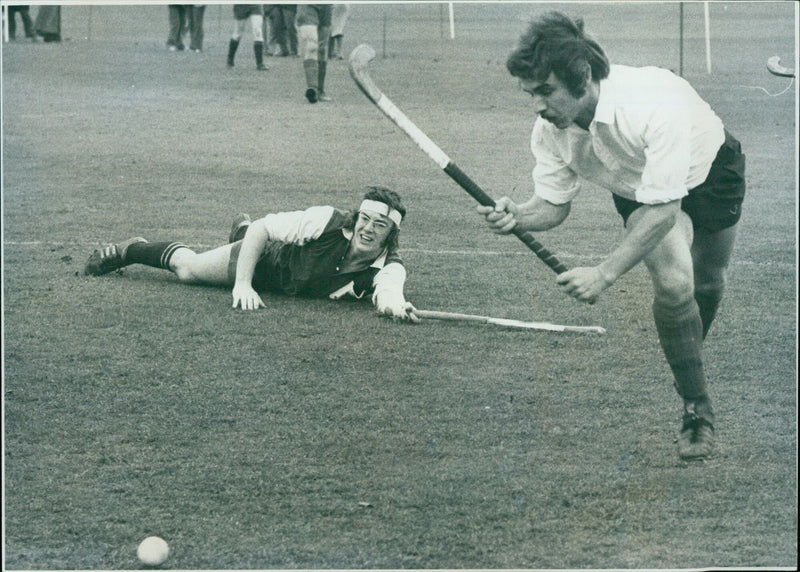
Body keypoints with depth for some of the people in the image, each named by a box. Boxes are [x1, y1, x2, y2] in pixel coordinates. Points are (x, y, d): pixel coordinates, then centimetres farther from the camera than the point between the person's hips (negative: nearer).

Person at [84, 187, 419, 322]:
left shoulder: (387, 269, -36)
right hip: (271, 257, -3)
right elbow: (263, 229, -29)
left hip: (303, 289, 3)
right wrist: (243, 284, -36)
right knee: (188, 269, 3)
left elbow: (388, 293, -57)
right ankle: (132, 250, 33)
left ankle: (243, 230, 67)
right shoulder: (329, 224, -38)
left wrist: (395, 305, -82)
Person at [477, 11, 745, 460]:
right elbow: (555, 204, -14)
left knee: (707, 286, 18)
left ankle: (691, 363, 50)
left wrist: (605, 274, -49)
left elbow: (664, 208, -43)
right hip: (639, 187, 2)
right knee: (673, 282, -23)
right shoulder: (551, 130, -28)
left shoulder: (654, 106, -45)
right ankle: (697, 410, -9)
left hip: (709, 169, -2)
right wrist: (516, 217, -38)